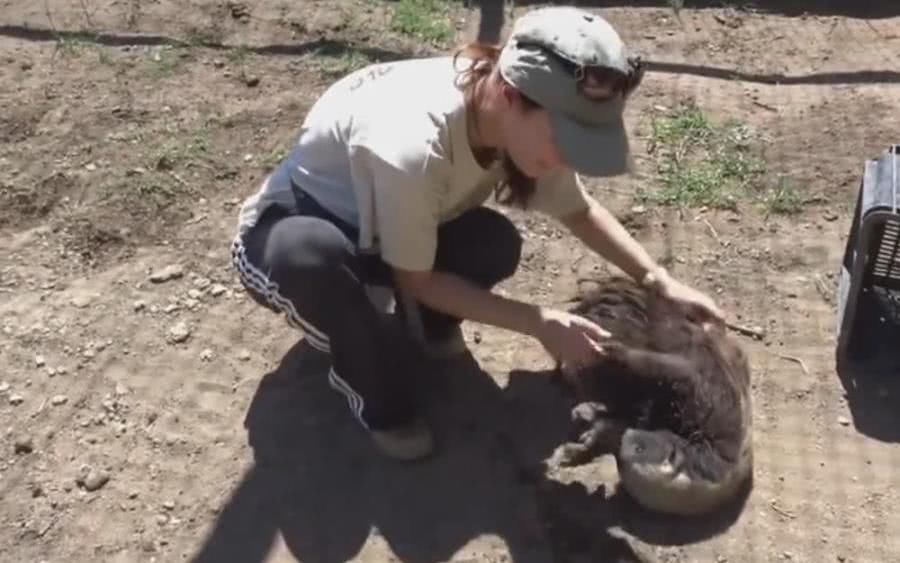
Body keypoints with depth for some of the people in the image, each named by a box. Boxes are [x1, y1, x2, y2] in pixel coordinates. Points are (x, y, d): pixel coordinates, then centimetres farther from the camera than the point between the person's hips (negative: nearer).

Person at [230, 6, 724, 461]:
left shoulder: (519, 119, -19)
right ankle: (375, 387, -12)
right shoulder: (412, 146, -41)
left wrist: (660, 281, -12)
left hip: (369, 231, 5)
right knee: (311, 254, -41)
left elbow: (581, 212, -1)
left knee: (494, 243, -22)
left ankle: (410, 337, 7)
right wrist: (540, 323, -25)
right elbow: (416, 280, -25)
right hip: (287, 231, -5)